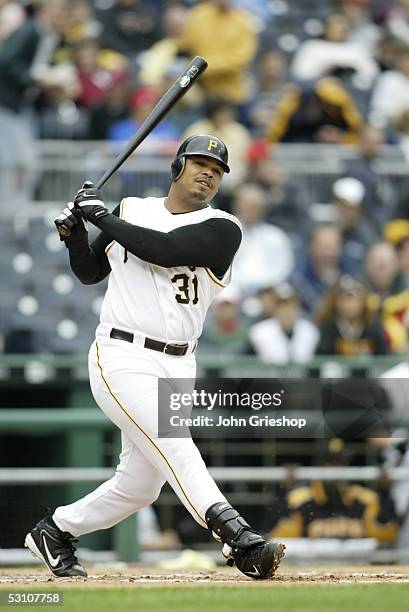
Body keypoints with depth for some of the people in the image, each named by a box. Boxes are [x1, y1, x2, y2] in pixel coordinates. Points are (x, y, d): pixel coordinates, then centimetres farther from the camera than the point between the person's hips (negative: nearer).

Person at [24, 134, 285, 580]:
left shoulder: (222, 229, -1)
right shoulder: (130, 211, 9)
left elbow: (164, 250, -18)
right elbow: (90, 272, 19)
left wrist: (102, 217, -12)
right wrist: (74, 233, 0)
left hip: (177, 370, 2)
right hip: (121, 359, -2)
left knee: (138, 487, 6)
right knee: (172, 444, -24)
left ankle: (54, 531, 27)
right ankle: (239, 540, -39)